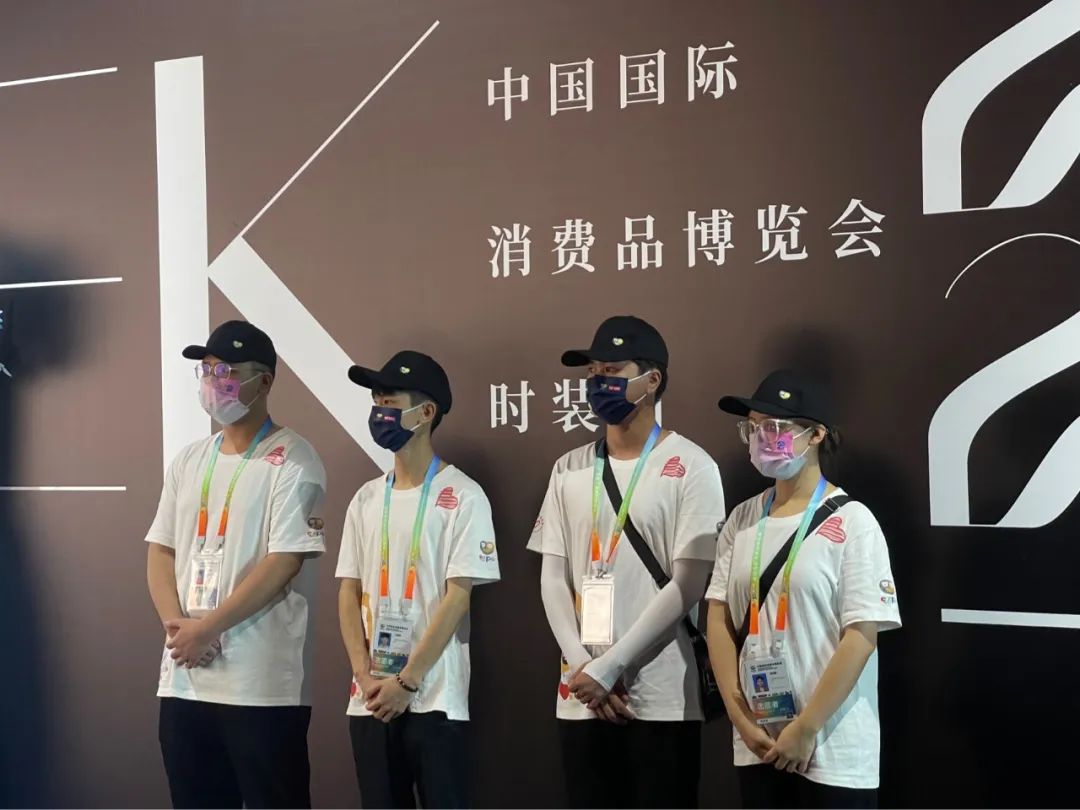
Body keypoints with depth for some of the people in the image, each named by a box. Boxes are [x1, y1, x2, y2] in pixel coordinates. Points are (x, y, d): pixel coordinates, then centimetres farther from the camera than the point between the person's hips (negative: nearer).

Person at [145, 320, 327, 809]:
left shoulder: (292, 462, -8)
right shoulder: (188, 462, 13)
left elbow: (283, 564, -15)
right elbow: (160, 551, 12)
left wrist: (207, 627, -14)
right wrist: (175, 623, -6)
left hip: (262, 684, -6)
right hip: (183, 678, 7)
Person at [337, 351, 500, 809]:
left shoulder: (462, 496, -6)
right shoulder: (366, 499, 10)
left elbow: (457, 597, -11)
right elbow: (349, 592, 8)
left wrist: (407, 680, -13)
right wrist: (365, 675, -4)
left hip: (434, 698, -5)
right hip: (370, 698, 5)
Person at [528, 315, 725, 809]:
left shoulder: (690, 467, -5)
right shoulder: (569, 470, 10)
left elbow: (686, 587, -11)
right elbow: (554, 578, 7)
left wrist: (608, 667, -14)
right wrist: (582, 666, -6)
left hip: (660, 698, -4)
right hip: (581, 696, 5)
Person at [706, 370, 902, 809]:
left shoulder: (851, 522, -10)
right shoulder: (742, 519, 6)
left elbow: (861, 637, -13)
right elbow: (719, 618, 5)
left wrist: (805, 728, -14)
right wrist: (740, 717, -4)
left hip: (834, 751, -5)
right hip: (757, 744, 5)